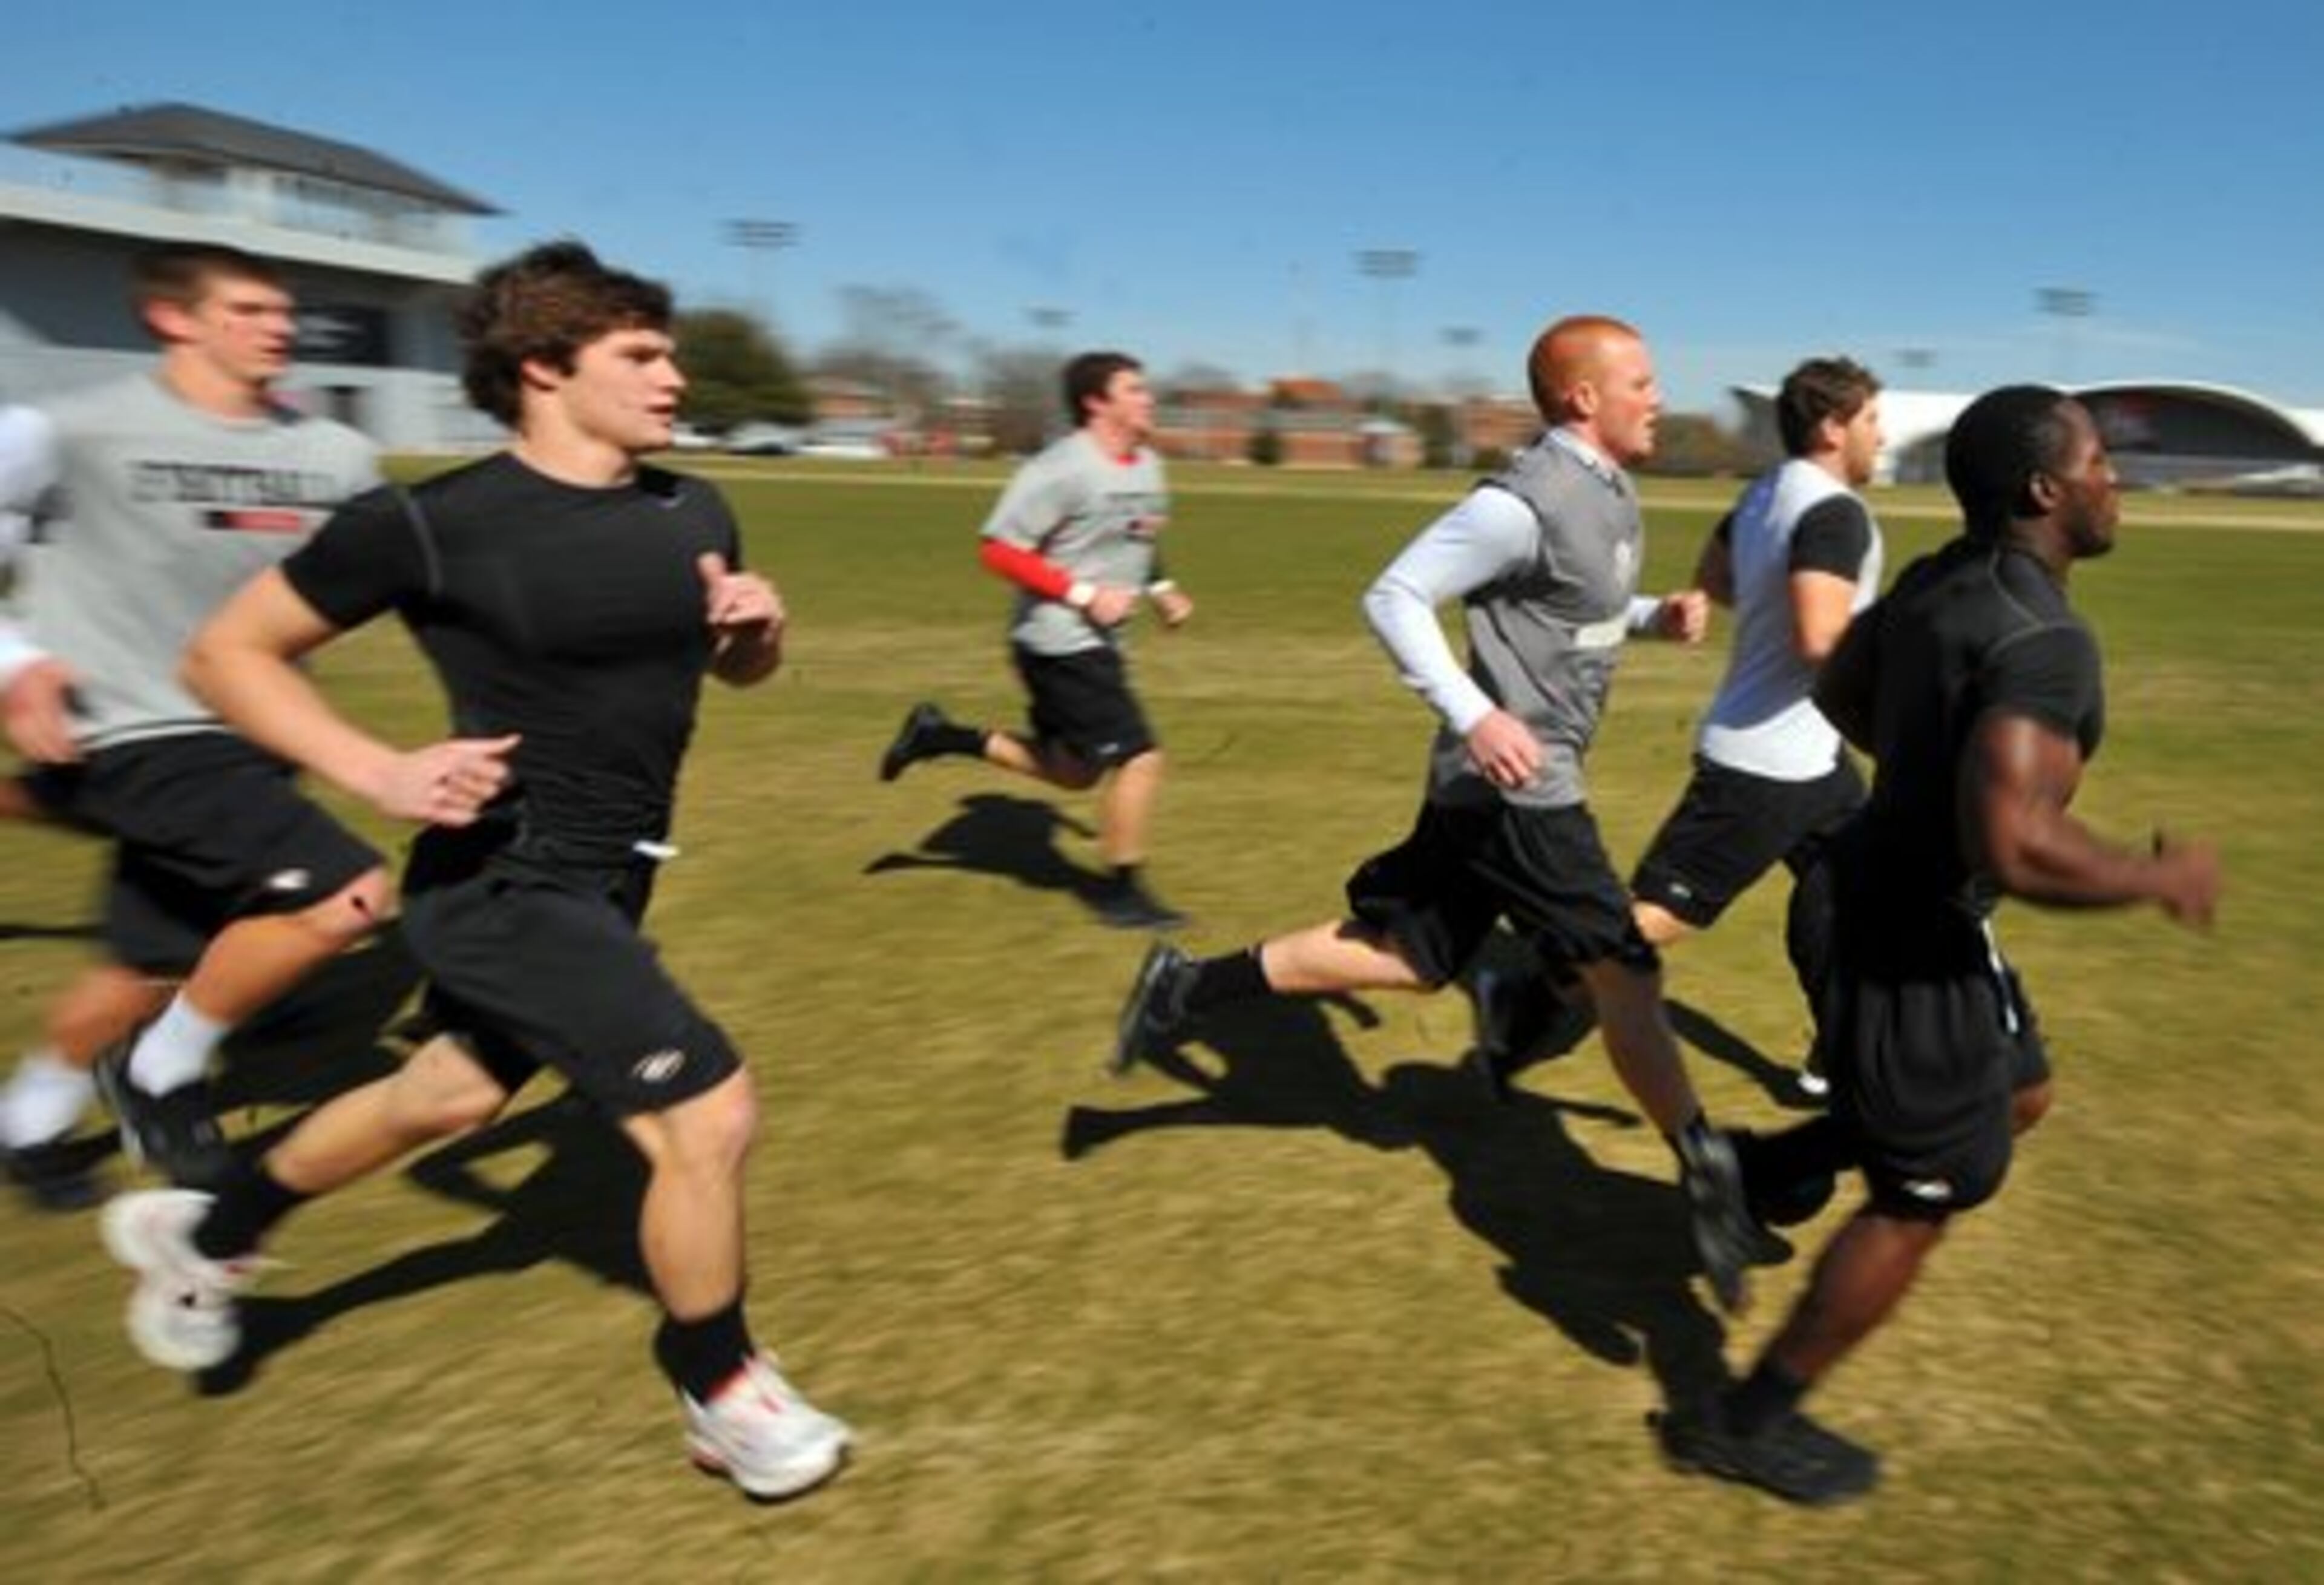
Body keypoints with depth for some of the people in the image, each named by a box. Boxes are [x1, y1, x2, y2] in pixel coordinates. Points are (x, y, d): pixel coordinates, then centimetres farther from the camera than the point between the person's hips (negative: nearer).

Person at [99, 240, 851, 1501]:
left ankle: (201, 1236, 53)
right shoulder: (436, 525, -18)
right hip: (506, 888, -8)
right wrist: (381, 773, -20)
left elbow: (745, 670, 18)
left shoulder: (692, 515, 1)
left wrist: (757, 620, -6)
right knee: (708, 1117, -12)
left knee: (445, 1098, 27)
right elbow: (226, 652, -8)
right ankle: (722, 1397, 15)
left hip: (599, 884, 8)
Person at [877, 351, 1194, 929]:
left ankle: (942, 736, 24)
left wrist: (1160, 589, 9)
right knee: (1139, 756, -9)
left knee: (1073, 770, 17)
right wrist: (1083, 594, -22)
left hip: (1093, 642, 10)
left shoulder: (1147, 465, 9)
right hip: (1060, 642, -10)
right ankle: (1122, 893, 7)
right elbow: (1000, 550, -19)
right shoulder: (1064, 469, -18)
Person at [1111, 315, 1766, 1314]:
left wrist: (1658, 616, 8)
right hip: (1513, 781, -10)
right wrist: (1473, 715, -27)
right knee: (1624, 974, -3)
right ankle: (1707, 1178, 11)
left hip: (1498, 785, 10)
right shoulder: (1527, 502, -18)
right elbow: (1394, 596, -20)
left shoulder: (1609, 491, 12)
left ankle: (1188, 988, 19)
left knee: (1408, 958, 15)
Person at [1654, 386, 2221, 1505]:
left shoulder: (1939, 579, 2)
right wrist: (2160, 878, -19)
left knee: (2019, 1098, 28)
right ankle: (1748, 1422, 22)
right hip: (1921, 937, -9)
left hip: (1889, 888, 9)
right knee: (1921, 1201, 8)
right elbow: (2011, 848, -36)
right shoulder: (2047, 641, -27)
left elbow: (1838, 692, 17)